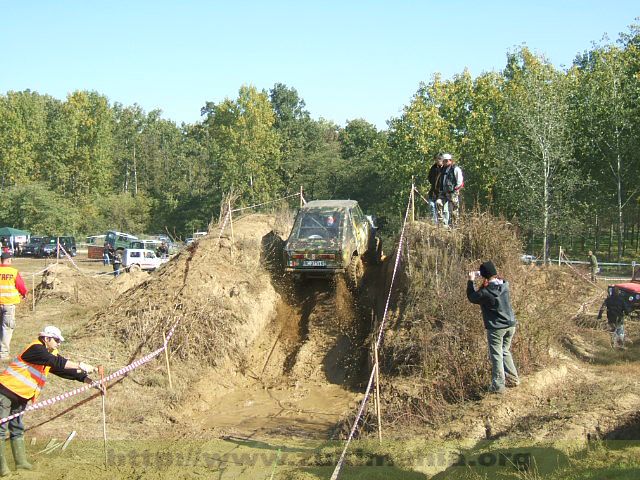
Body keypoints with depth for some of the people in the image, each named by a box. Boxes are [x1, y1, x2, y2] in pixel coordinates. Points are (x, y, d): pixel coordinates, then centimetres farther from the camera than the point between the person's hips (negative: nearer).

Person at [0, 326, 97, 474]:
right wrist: (80, 365, -32)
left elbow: (64, 370, 5)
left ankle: (21, 462, 19)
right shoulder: (35, 348, -18)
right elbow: (56, 362, -30)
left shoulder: (52, 355, 9)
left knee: (17, 429, 14)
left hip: (21, 397, 10)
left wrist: (86, 379, -7)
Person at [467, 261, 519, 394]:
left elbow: (472, 297, -1)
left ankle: (498, 386, 7)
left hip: (496, 328, -6)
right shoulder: (504, 285, -5)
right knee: (505, 352, 23)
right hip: (510, 325, 6)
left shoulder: (485, 292, -21)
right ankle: (513, 378, 28)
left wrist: (471, 281, 6)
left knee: (496, 356, 3)